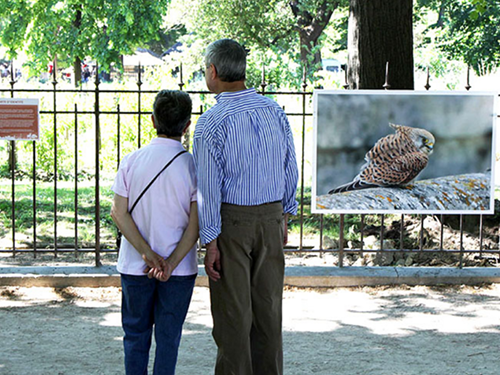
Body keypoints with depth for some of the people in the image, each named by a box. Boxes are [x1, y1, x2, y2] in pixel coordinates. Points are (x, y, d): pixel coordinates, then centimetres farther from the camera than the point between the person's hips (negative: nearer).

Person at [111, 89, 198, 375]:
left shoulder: (132, 161, -4)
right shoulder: (193, 166, -8)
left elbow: (119, 213, -8)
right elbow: (196, 222, -13)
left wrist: (147, 254, -11)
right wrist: (171, 263, -13)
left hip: (135, 266, 1)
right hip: (181, 267, -1)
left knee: (136, 333, 14)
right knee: (168, 337, 8)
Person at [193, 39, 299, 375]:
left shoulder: (211, 123, -15)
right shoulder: (275, 111, 2)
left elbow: (209, 187, -15)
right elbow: (290, 170, 8)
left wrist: (210, 242, -12)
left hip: (231, 221, -5)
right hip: (271, 216, 5)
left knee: (232, 312, 3)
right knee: (268, 307, 13)